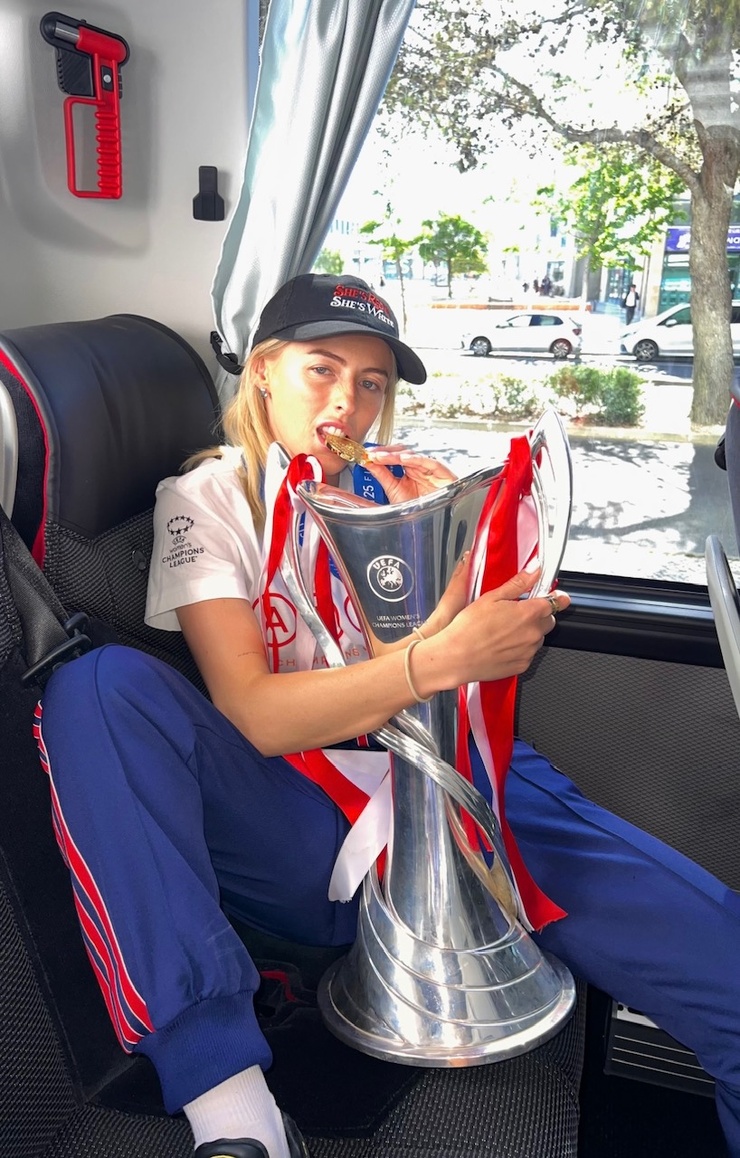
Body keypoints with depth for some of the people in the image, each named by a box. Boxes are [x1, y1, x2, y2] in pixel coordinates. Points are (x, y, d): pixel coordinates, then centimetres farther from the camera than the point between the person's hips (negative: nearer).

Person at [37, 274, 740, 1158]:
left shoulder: (407, 487, 13)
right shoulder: (208, 496, 3)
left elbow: (489, 657, 7)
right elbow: (255, 713, -12)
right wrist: (439, 660, -26)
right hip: (300, 834, -1)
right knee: (97, 688, -29)